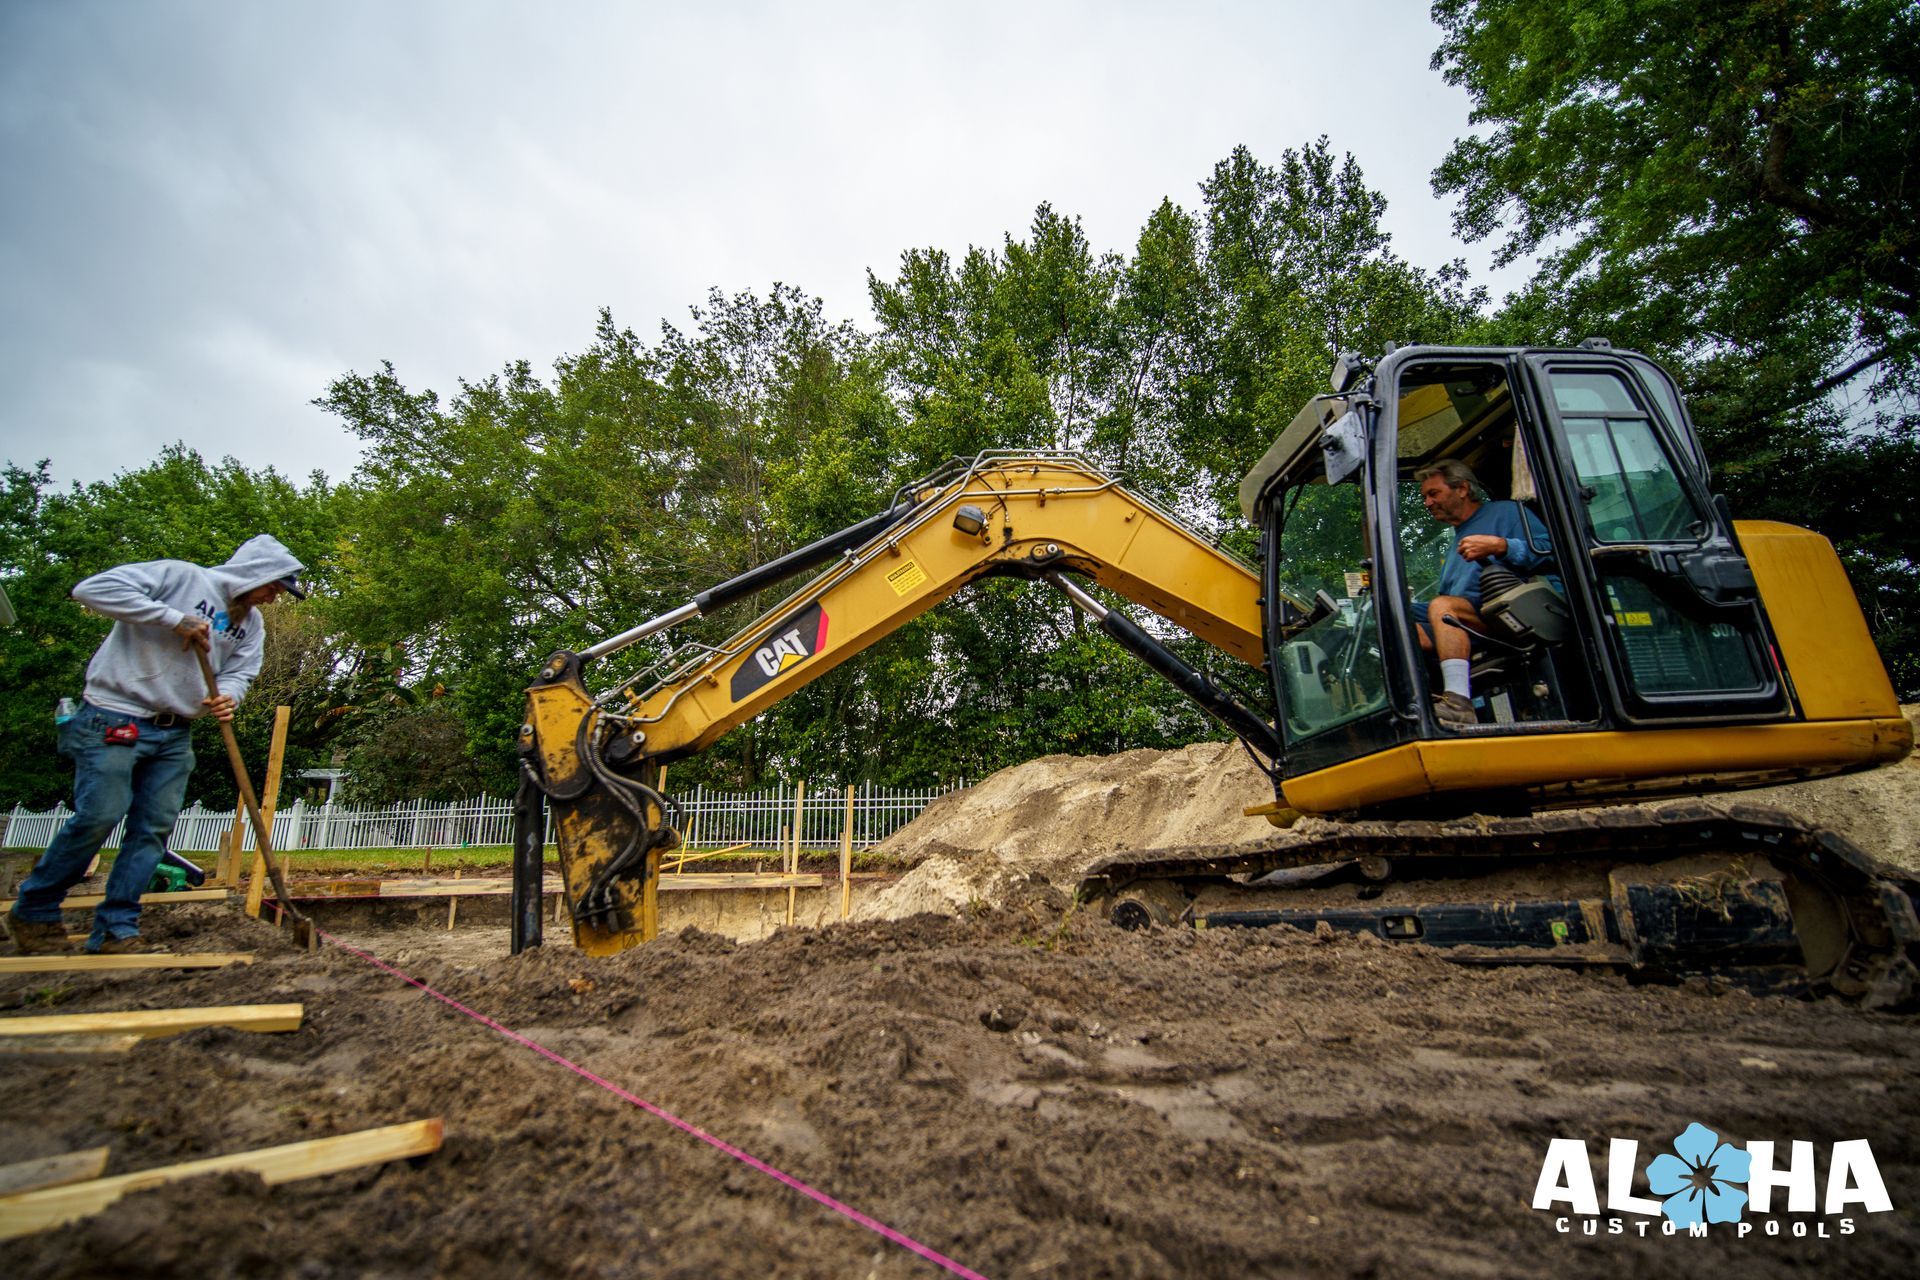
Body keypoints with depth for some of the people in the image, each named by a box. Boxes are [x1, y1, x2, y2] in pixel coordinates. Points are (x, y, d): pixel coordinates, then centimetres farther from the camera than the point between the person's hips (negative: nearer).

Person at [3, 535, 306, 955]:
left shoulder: (251, 625, 12)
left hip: (175, 734, 7)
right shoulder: (180, 577, -9)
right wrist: (174, 618, -21)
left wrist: (227, 696, -15)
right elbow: (93, 589, -16)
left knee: (155, 827, 2)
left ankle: (115, 930, 10)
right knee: (99, 816, -8)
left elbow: (240, 672, 8)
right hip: (115, 720, -6)